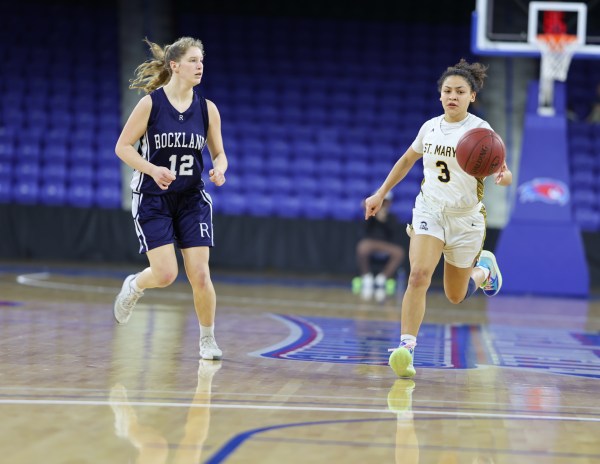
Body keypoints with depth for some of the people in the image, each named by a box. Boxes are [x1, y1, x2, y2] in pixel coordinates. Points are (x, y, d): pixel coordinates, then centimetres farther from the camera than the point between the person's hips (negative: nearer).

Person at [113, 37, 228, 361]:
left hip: (192, 200, 3)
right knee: (166, 274, -11)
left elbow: (219, 154, 8)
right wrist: (153, 169, -22)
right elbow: (122, 146, -7)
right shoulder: (150, 103, -10)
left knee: (200, 275, -6)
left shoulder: (207, 109, -1)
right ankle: (133, 288, 25)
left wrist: (219, 170, -16)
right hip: (153, 199, -3)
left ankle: (208, 340, 13)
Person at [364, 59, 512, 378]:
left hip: (466, 218, -2)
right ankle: (406, 347, -25)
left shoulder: (480, 129, -12)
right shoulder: (430, 127, 0)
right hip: (429, 211, 2)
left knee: (455, 296, 12)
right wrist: (381, 193, 18)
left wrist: (503, 177, -45)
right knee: (419, 274, -24)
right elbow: (407, 160, 19)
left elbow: (503, 172, -21)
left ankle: (484, 269, 45)